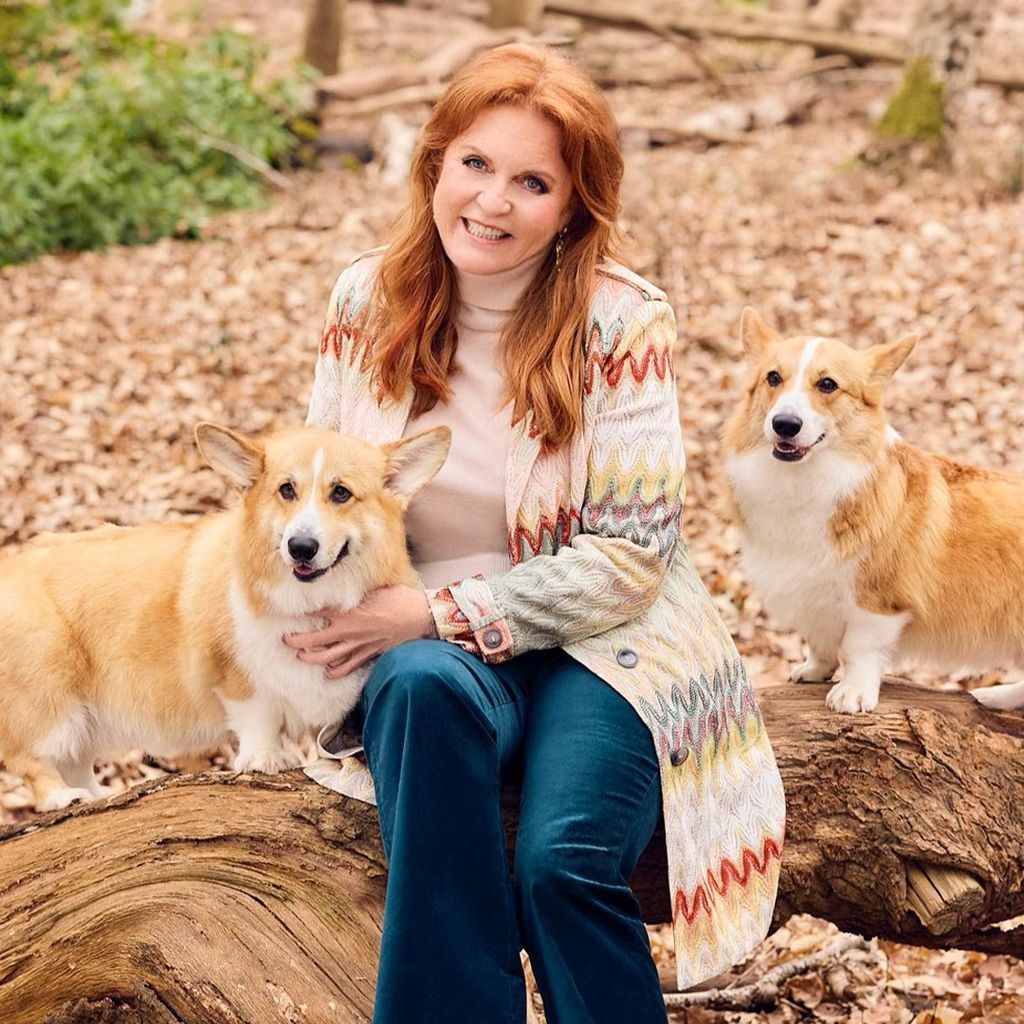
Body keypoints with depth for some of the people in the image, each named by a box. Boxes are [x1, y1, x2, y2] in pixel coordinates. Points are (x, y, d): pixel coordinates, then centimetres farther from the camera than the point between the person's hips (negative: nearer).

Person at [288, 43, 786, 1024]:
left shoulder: (622, 322, -9)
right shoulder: (365, 301, 1)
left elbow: (630, 555, -11)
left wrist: (440, 610, -17)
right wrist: (340, 617, -8)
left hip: (595, 645, -2)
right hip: (424, 642, 2)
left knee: (563, 861, -29)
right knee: (425, 688, -35)